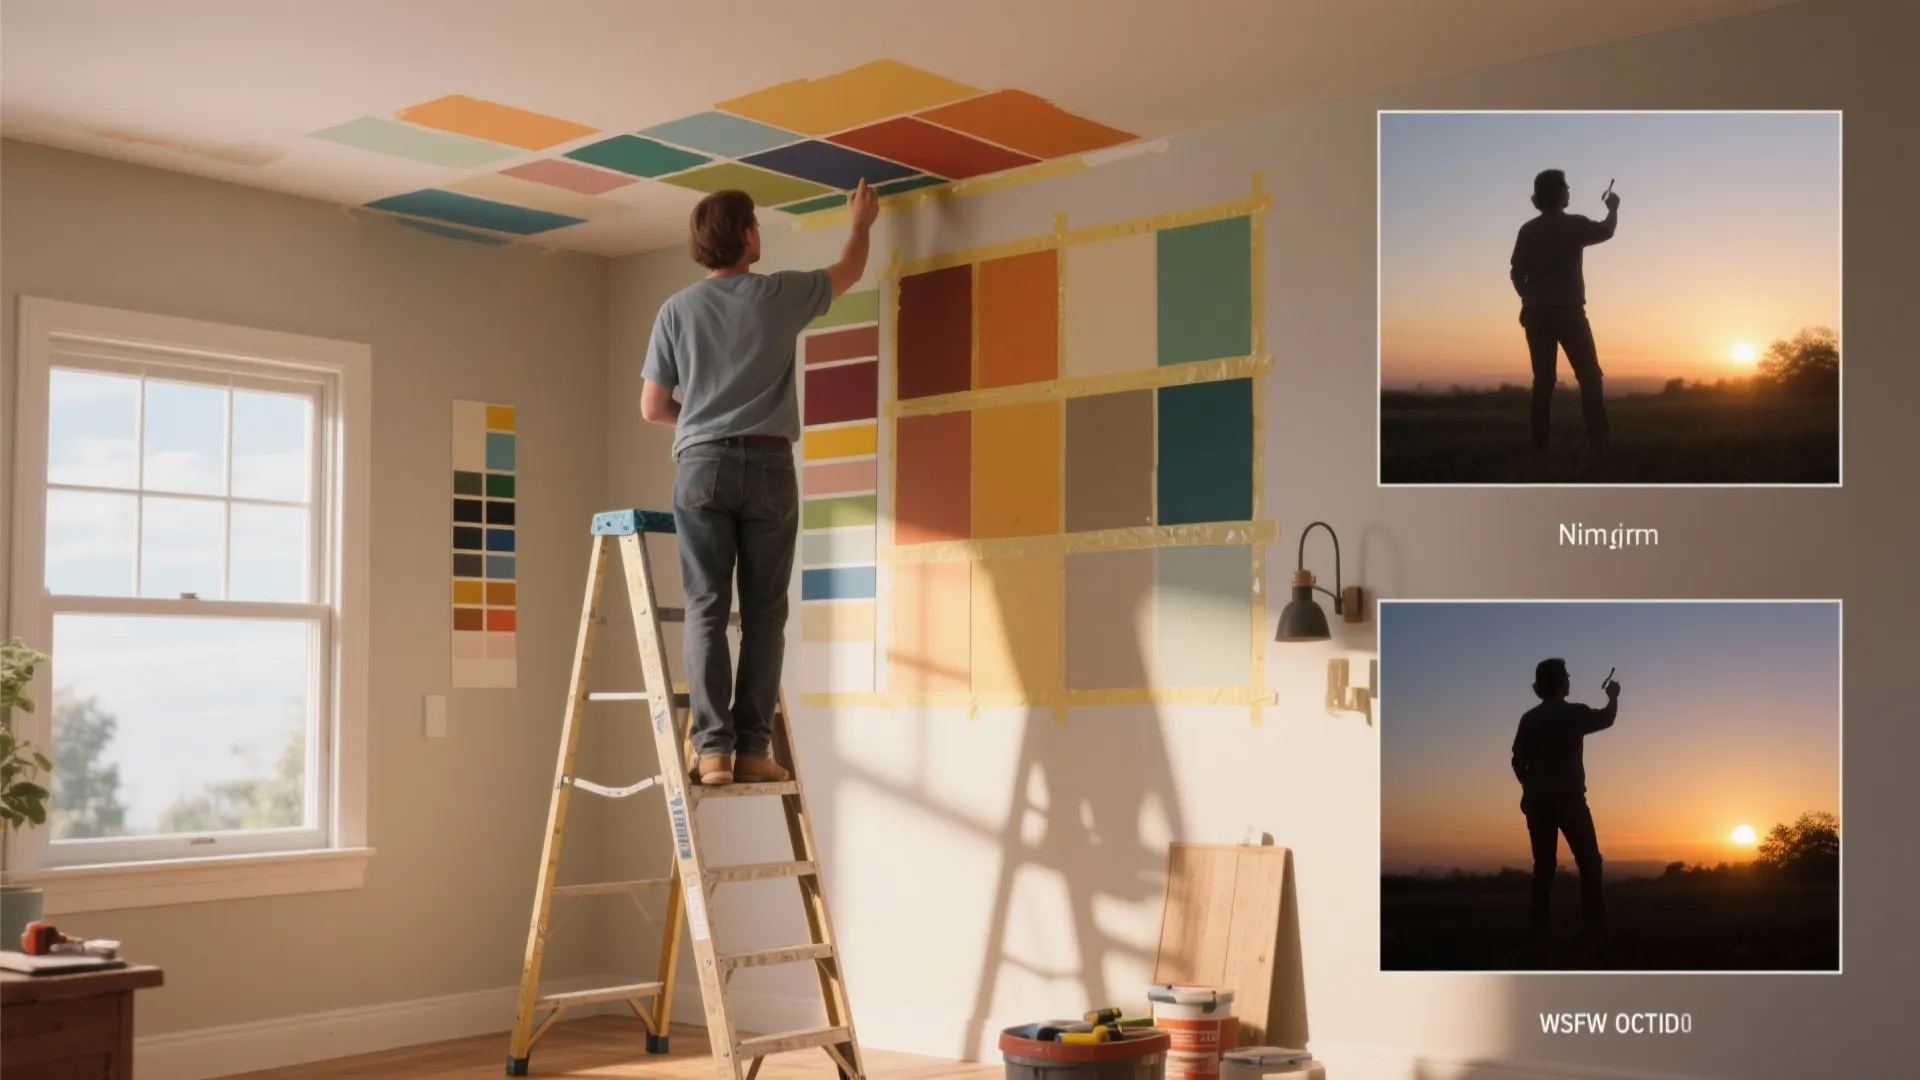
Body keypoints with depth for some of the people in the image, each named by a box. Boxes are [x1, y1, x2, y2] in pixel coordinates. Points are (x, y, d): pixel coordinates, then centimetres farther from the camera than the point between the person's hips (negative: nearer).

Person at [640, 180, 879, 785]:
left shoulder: (677, 309, 6)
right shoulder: (779, 294, 4)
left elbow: (652, 409, 8)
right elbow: (849, 272, 24)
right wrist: (861, 222, 43)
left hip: (701, 466, 1)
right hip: (768, 466, -1)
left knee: (707, 609, -1)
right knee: (764, 612, 2)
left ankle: (712, 747, -8)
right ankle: (752, 748, -1)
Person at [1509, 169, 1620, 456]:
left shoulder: (1528, 230, 4)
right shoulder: (1574, 224, -2)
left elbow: (1517, 273, 2)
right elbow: (1606, 231, 19)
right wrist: (1613, 208, 39)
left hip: (1536, 313, 3)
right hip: (1568, 311, -3)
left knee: (1543, 380, 5)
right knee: (1589, 376, 0)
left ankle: (1542, 445, -2)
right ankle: (1598, 441, -11)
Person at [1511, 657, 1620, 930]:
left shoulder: (1529, 719, 7)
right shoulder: (1574, 713, -3)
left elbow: (1518, 761, 6)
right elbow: (1607, 719, 18)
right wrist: (1613, 696, 37)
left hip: (1537, 799, 4)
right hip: (1568, 797, -4)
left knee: (1544, 864, 4)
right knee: (1589, 860, -2)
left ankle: (1541, 923, -2)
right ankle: (1594, 918, -10)